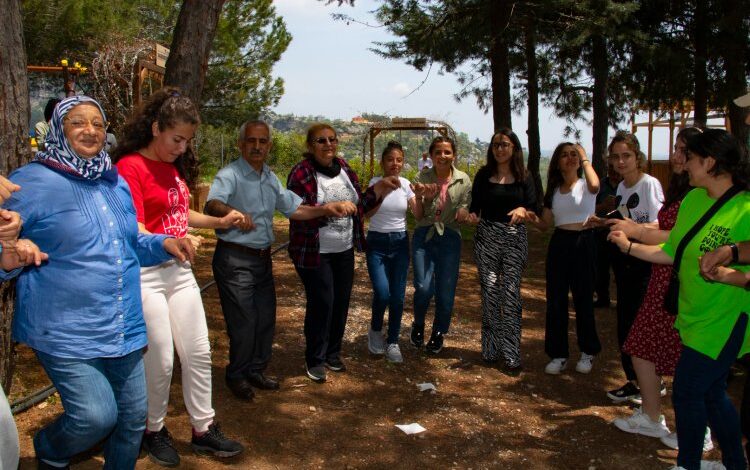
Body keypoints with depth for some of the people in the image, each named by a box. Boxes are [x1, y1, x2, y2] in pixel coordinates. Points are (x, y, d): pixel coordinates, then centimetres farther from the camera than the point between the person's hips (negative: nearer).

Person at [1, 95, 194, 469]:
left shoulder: (116, 183, 11)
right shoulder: (32, 182, -10)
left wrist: (163, 243, 3)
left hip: (125, 329, 7)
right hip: (66, 333, -6)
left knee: (133, 418, 13)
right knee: (96, 416, -14)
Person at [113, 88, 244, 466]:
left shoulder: (176, 167, 11)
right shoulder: (130, 167, -13)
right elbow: (134, 232, -21)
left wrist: (220, 222, 11)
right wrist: (169, 245, -35)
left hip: (179, 270, 8)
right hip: (146, 274, -7)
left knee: (198, 353, 10)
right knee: (160, 361, 2)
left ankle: (203, 429, 24)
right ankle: (154, 431, 25)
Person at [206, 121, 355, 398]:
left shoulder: (270, 178, 11)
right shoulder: (230, 175, -15)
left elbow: (294, 209, 13)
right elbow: (212, 205, -33)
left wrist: (325, 209, -3)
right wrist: (232, 212, -55)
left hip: (263, 258, 8)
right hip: (235, 259, -8)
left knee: (266, 319, 15)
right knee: (244, 323, -2)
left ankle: (256, 371, 33)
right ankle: (237, 377, 20)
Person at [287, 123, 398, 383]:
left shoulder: (344, 168, 6)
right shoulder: (301, 174, -12)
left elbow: (358, 206, 13)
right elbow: (298, 215, -20)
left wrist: (378, 190, -1)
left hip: (345, 250, 6)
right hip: (315, 253, -6)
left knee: (341, 301, 9)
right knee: (321, 303, -5)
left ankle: (333, 353, 28)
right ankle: (314, 360, 14)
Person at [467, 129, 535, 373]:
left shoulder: (523, 177, 5)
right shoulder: (483, 175, 7)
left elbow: (534, 208, 2)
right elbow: (475, 206, 9)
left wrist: (523, 210, -19)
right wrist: (472, 215, -12)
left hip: (514, 238, -1)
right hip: (486, 236, 1)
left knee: (511, 293, -6)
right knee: (489, 291, 0)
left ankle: (511, 354, 0)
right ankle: (491, 350, 12)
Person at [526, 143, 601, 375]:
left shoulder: (586, 185, -2)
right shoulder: (553, 190, 11)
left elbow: (595, 185, -29)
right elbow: (546, 223, 12)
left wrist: (584, 158, -14)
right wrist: (533, 219, -11)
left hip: (583, 243, -4)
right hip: (559, 243, 4)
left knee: (583, 300, 5)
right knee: (555, 301, 5)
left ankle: (588, 352, 23)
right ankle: (558, 354, 16)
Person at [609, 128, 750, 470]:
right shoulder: (693, 199, 5)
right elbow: (672, 251, 12)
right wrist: (629, 246, 12)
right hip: (695, 315, 8)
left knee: (687, 392, -1)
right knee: (711, 393, 18)